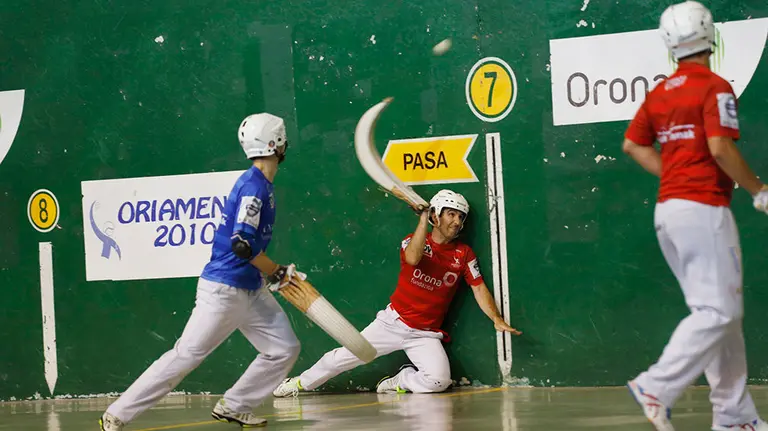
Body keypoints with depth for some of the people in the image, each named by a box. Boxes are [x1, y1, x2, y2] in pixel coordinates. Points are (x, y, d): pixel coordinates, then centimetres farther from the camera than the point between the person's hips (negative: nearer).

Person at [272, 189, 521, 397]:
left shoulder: (464, 254, 2)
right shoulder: (413, 241, -3)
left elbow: (479, 287, -3)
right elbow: (413, 258, -26)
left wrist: (497, 319, -15)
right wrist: (423, 218, -25)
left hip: (426, 335, 1)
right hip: (394, 322, -1)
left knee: (439, 381, -24)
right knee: (346, 356, -4)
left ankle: (399, 382, 4)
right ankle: (301, 383, 18)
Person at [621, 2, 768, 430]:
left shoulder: (660, 93, 12)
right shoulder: (715, 87, -10)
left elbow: (633, 145, 16)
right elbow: (720, 148, -19)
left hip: (667, 210, 8)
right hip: (703, 207, -8)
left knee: (718, 310, 12)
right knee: (718, 311, -7)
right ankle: (658, 387, -17)